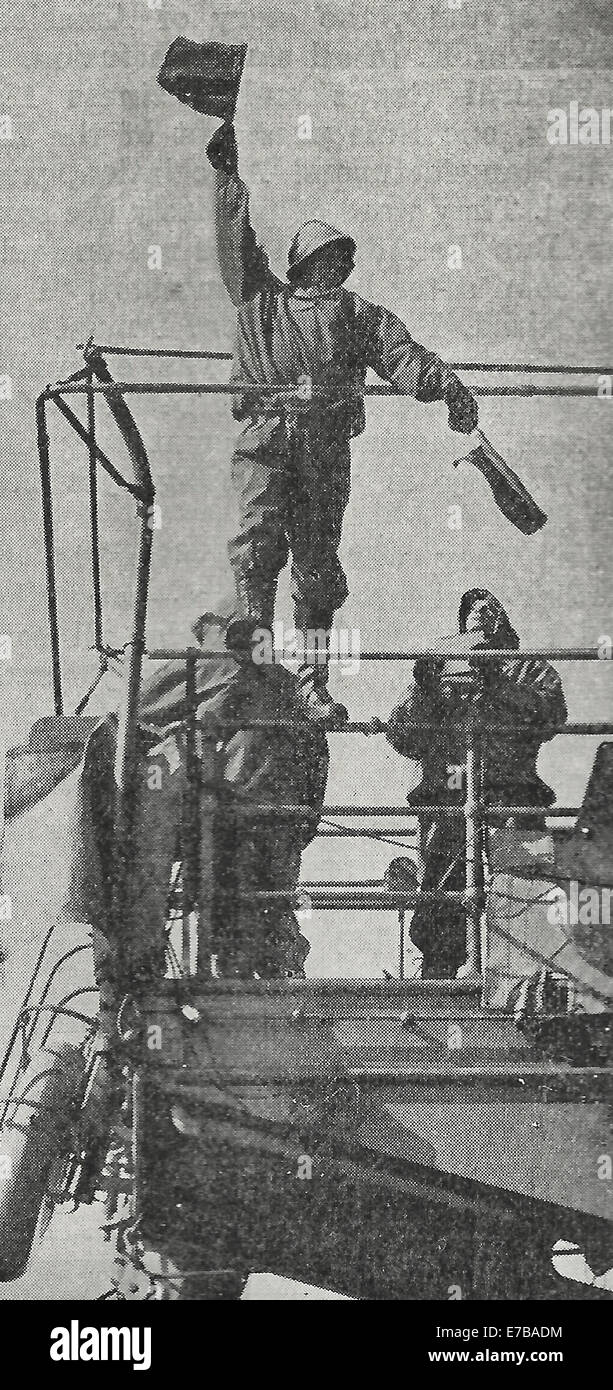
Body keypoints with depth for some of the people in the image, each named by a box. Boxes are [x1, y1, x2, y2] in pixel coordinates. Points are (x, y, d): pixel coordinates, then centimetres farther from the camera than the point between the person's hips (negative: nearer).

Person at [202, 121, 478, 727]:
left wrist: (445, 384, -12)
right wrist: (226, 172, 21)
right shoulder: (262, 297, 22)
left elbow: (399, 351, 5)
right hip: (266, 432, 0)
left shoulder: (357, 313, 21)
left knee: (318, 563, -3)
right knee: (258, 535, -19)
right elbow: (236, 239, 22)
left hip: (327, 441, 0)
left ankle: (313, 681, -3)